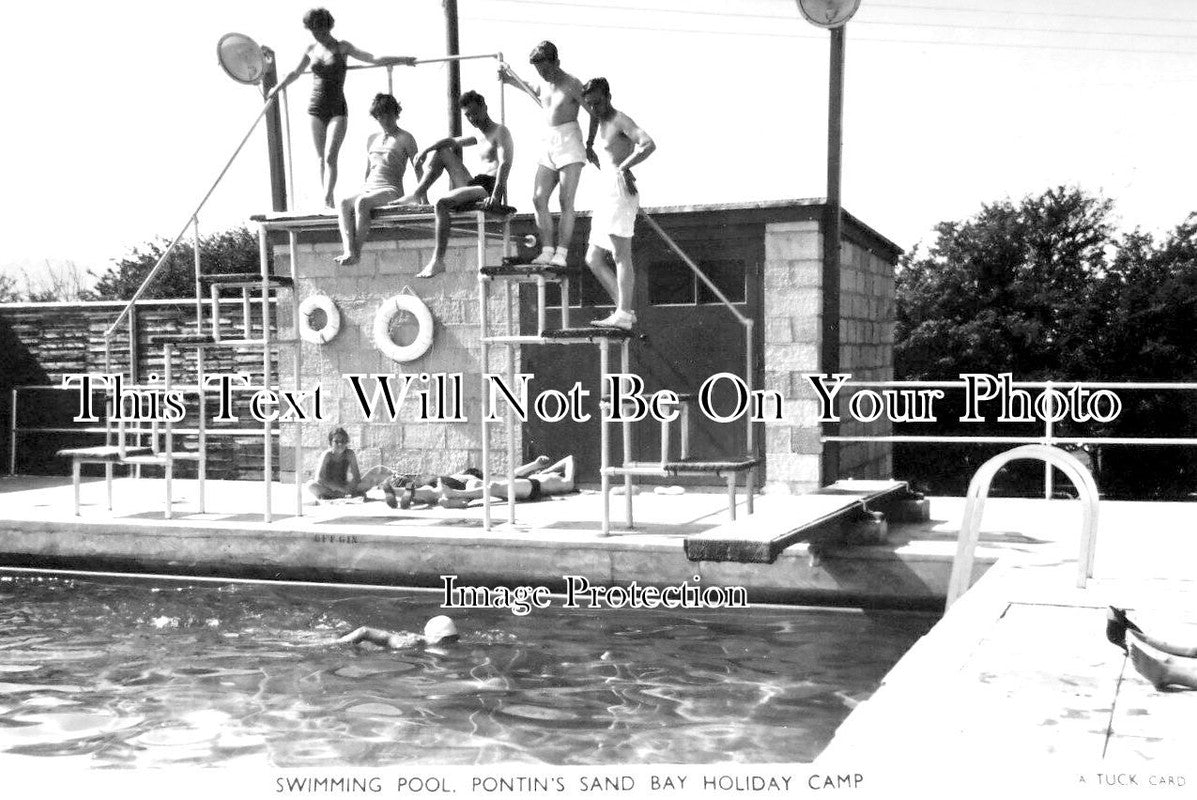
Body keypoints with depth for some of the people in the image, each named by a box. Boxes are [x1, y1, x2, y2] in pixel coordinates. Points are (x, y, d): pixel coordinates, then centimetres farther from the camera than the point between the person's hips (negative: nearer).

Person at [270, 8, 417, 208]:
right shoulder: (311, 49, 10)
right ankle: (329, 201, 9)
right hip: (316, 109, 4)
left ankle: (326, 201, -21)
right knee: (321, 159, 3)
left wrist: (402, 60, -15)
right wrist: (277, 88, 40)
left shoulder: (342, 47, 1)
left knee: (330, 157, -15)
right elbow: (295, 73, 27)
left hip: (337, 110, -3)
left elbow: (373, 59, -6)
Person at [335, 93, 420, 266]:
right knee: (344, 203, -27)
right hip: (369, 189, 6)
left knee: (362, 202, -36)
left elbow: (417, 168, 3)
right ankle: (349, 252, -41)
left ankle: (357, 252, -33)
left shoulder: (405, 138, 6)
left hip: (391, 190, -6)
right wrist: (361, 191, 18)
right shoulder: (372, 139, 23)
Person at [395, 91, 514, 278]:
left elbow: (505, 164, -20)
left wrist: (495, 195, -34)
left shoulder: (500, 132, -5)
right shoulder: (480, 136, 24)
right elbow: (452, 141, 28)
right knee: (442, 152, 17)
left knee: (441, 203, -30)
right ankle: (418, 194, 7)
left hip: (489, 189, -9)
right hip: (474, 185, 9)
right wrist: (425, 151, 9)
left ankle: (438, 261, -31)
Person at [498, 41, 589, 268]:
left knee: (566, 201, -10)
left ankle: (561, 253, -12)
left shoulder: (572, 84, -10)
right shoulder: (545, 84, 12)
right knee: (538, 199, -3)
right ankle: (547, 251, -3)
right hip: (549, 143, 7)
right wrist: (512, 81, 32)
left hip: (570, 141, -7)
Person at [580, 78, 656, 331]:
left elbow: (649, 144, -22)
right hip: (606, 193, 10)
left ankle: (623, 315, -15)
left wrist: (624, 167, -23)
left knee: (621, 255, -13)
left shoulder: (620, 120, -6)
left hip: (619, 189, -10)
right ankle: (624, 310, 4)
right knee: (593, 259, 7)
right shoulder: (601, 124, 22)